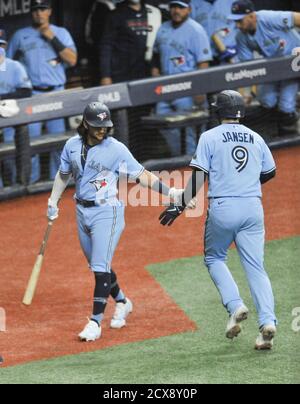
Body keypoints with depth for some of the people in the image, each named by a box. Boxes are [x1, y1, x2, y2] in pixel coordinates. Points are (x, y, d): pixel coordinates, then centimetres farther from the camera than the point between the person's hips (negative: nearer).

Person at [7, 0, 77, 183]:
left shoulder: (61, 33, 9)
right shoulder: (20, 36, 9)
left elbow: (72, 60, -3)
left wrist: (52, 38, -8)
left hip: (56, 92, 1)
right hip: (31, 94, -1)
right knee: (31, 137, -6)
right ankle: (31, 180, -1)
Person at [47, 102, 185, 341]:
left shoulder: (116, 149, -11)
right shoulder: (72, 146, 2)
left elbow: (142, 176, -12)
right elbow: (64, 175, 19)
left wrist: (169, 192, -21)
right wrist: (53, 202, 19)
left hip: (107, 212, -5)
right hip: (82, 212, 6)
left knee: (101, 267, -12)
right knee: (98, 267, 15)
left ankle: (96, 322, -9)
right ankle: (122, 303, 38)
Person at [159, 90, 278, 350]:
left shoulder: (210, 137, -1)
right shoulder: (256, 139, 11)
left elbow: (198, 176, -7)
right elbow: (270, 172, 22)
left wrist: (179, 206, -1)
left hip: (222, 208, -3)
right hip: (253, 208, 3)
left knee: (214, 258, 18)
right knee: (256, 266, 3)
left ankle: (235, 306, -2)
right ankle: (268, 321, -12)